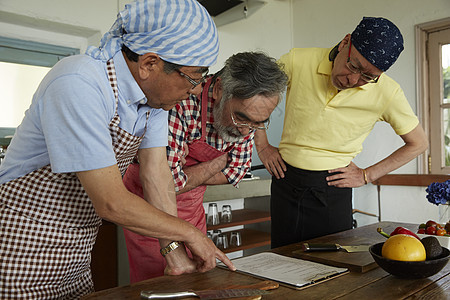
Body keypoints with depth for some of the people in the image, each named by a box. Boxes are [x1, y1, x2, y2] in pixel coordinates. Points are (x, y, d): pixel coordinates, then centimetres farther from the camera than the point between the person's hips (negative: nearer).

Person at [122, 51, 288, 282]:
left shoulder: (248, 115, -12)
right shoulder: (181, 102, -34)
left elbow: (233, 173, -4)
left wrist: (182, 177, -18)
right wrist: (218, 162, -22)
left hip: (192, 206, 5)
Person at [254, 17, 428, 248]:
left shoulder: (387, 94, -10)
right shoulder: (298, 62, -11)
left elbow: (418, 144, 5)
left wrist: (366, 176, -1)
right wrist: (262, 146, 2)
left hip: (332, 187, -1)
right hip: (285, 180, 1)